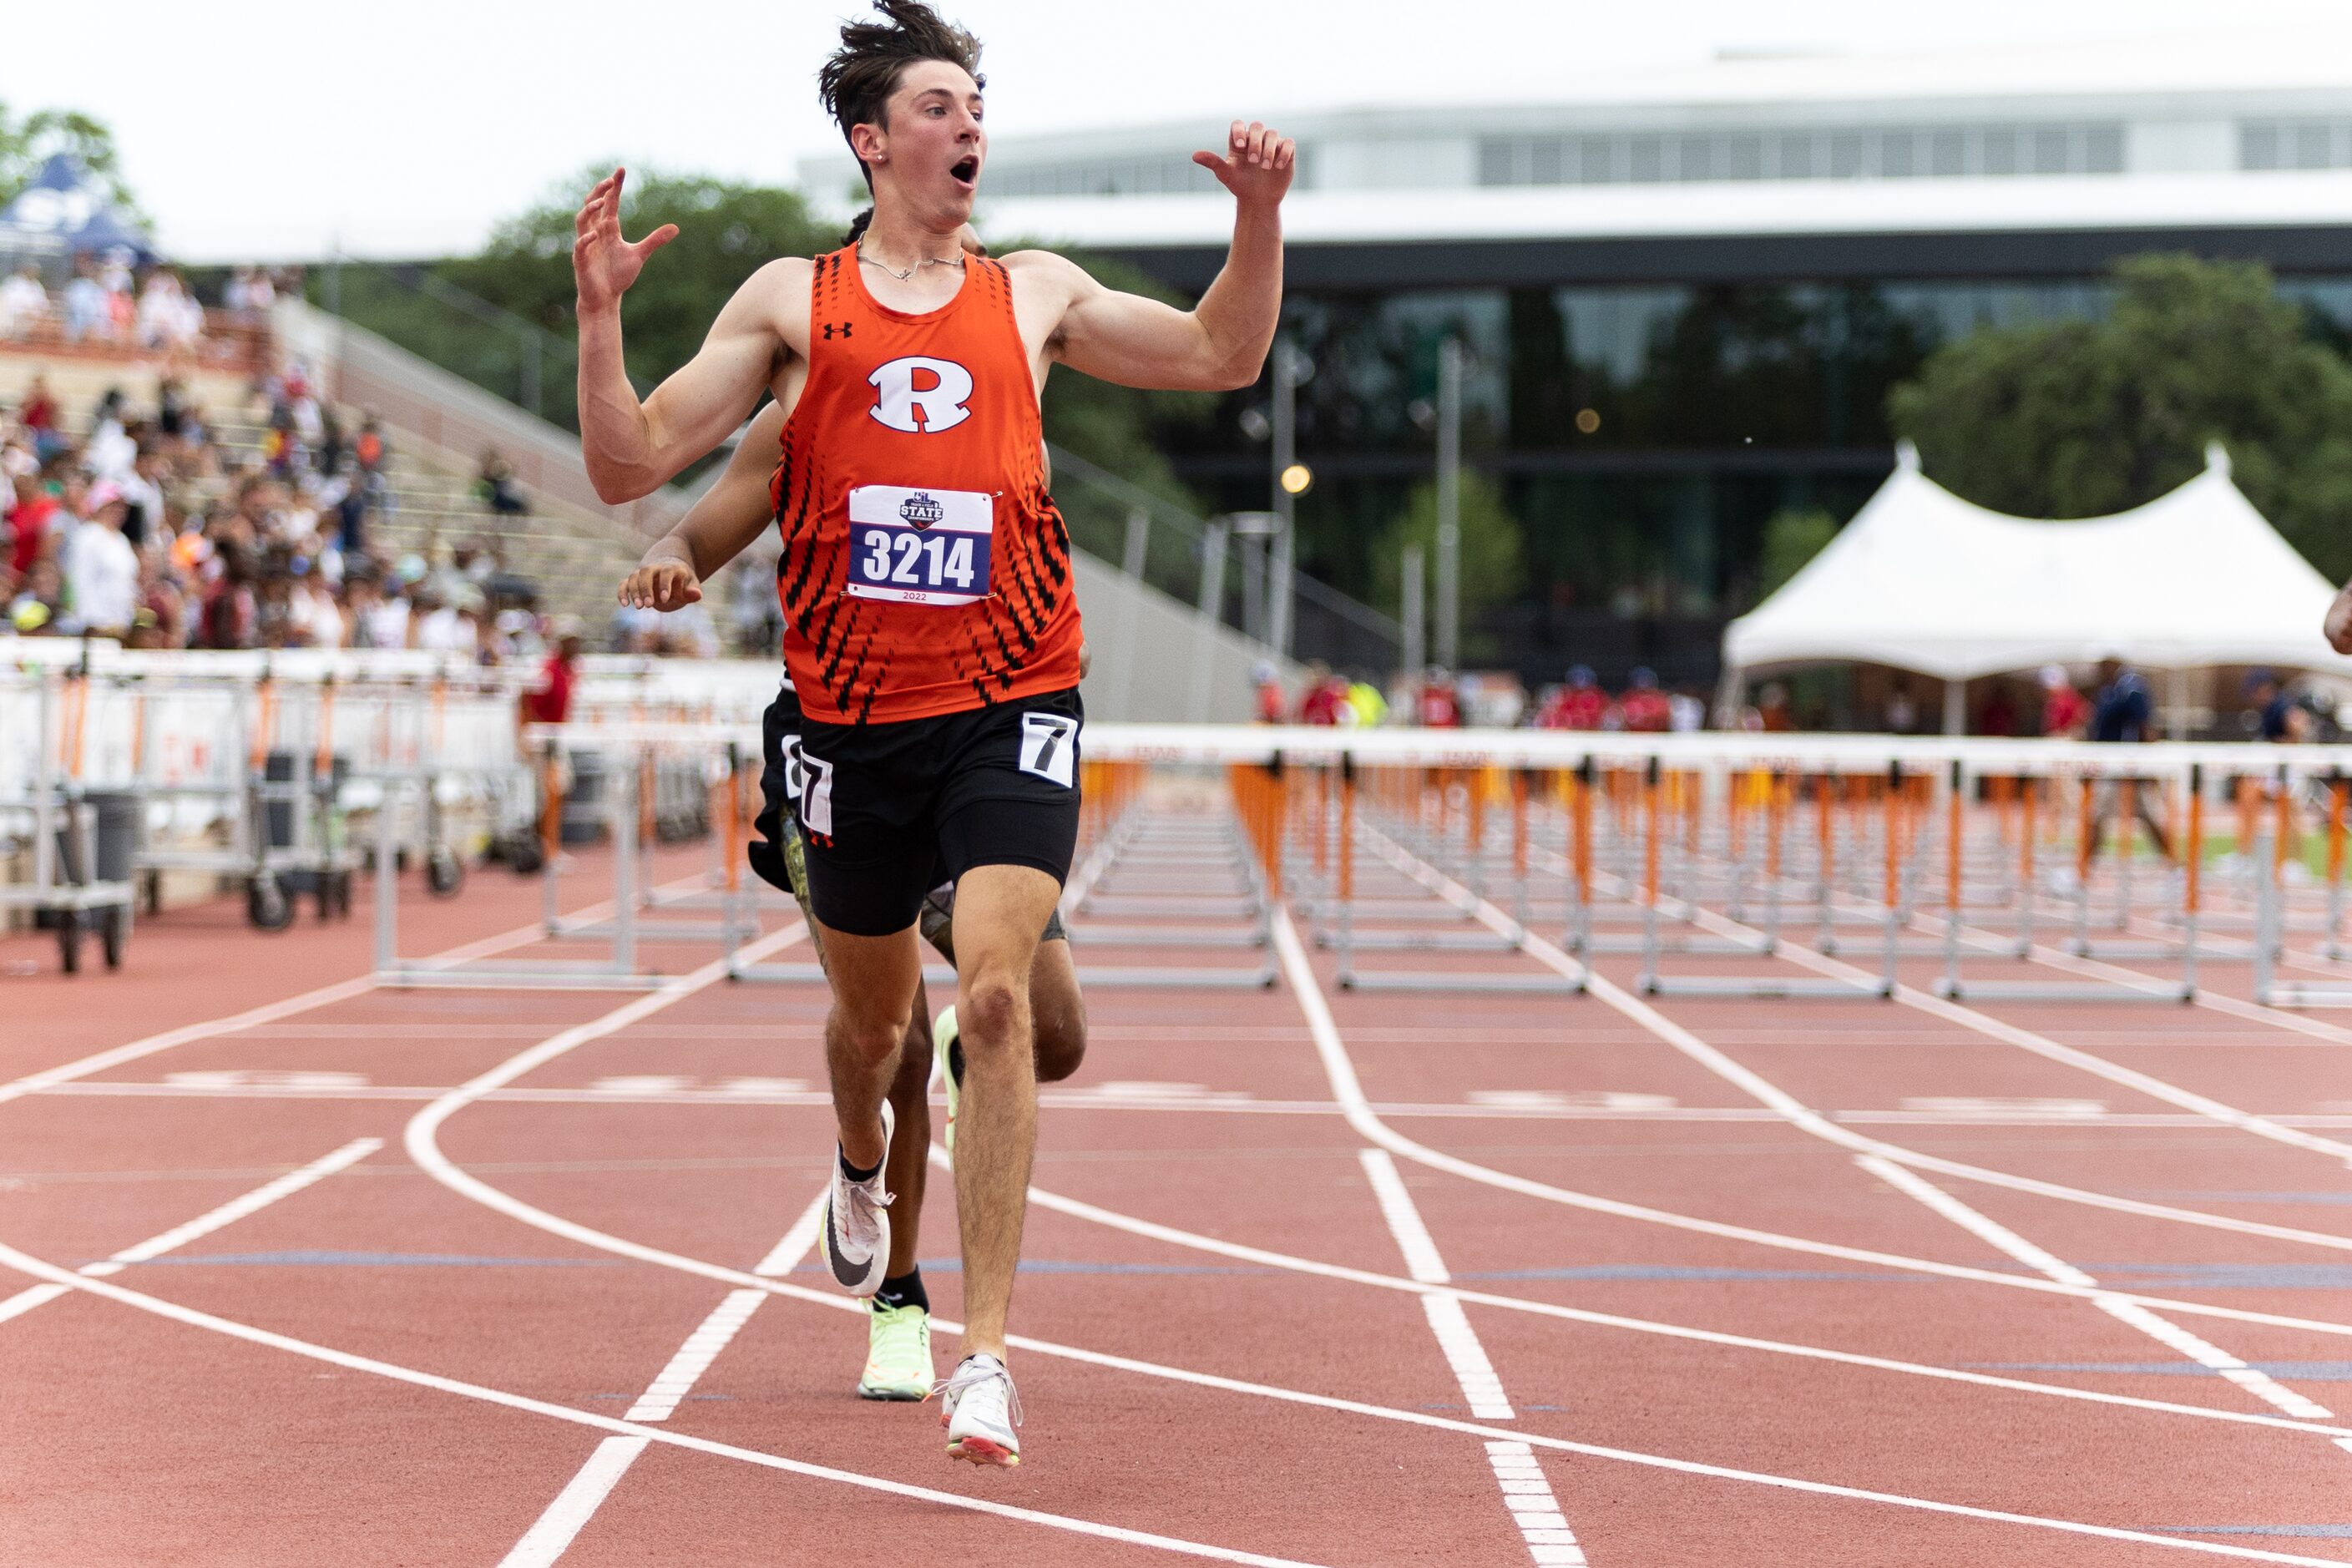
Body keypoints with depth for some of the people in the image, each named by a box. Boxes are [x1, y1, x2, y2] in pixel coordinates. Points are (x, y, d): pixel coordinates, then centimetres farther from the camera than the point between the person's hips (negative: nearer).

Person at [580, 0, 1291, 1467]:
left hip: (1011, 706, -1)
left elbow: (1224, 357, 19)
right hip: (856, 718, 1)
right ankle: (861, 1164, 54)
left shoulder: (1032, 294, 11)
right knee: (874, 1010, 17)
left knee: (995, 993, -18)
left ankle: (988, 1349, -16)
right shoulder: (792, 299, 7)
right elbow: (629, 466, 3)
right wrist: (600, 312, -11)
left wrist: (1259, 219, 3)